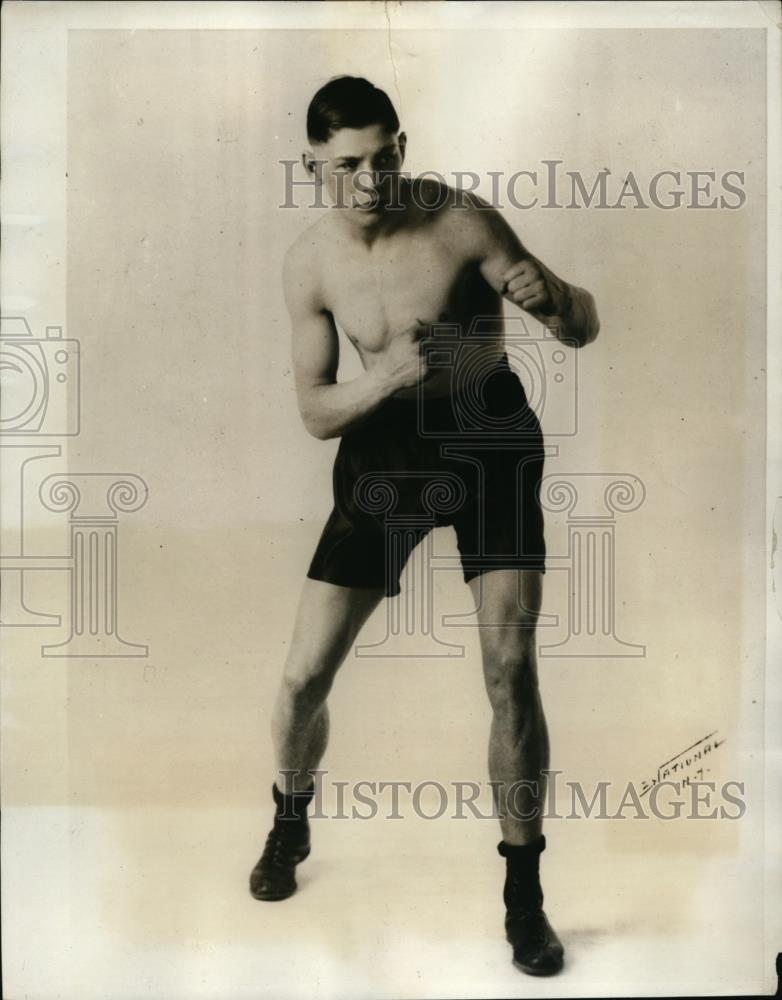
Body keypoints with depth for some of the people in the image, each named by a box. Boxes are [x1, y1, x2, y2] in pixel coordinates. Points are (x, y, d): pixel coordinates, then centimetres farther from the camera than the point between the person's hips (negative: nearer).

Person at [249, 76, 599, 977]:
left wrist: (554, 300, -38)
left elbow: (584, 332, -14)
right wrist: (385, 377, -25)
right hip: (383, 446, 2)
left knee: (511, 671, -11)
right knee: (304, 675, 1)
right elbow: (315, 412, -5)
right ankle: (290, 824, 33)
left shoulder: (462, 221, -17)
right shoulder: (309, 263, -8)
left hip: (491, 436, -2)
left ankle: (523, 893, 9)